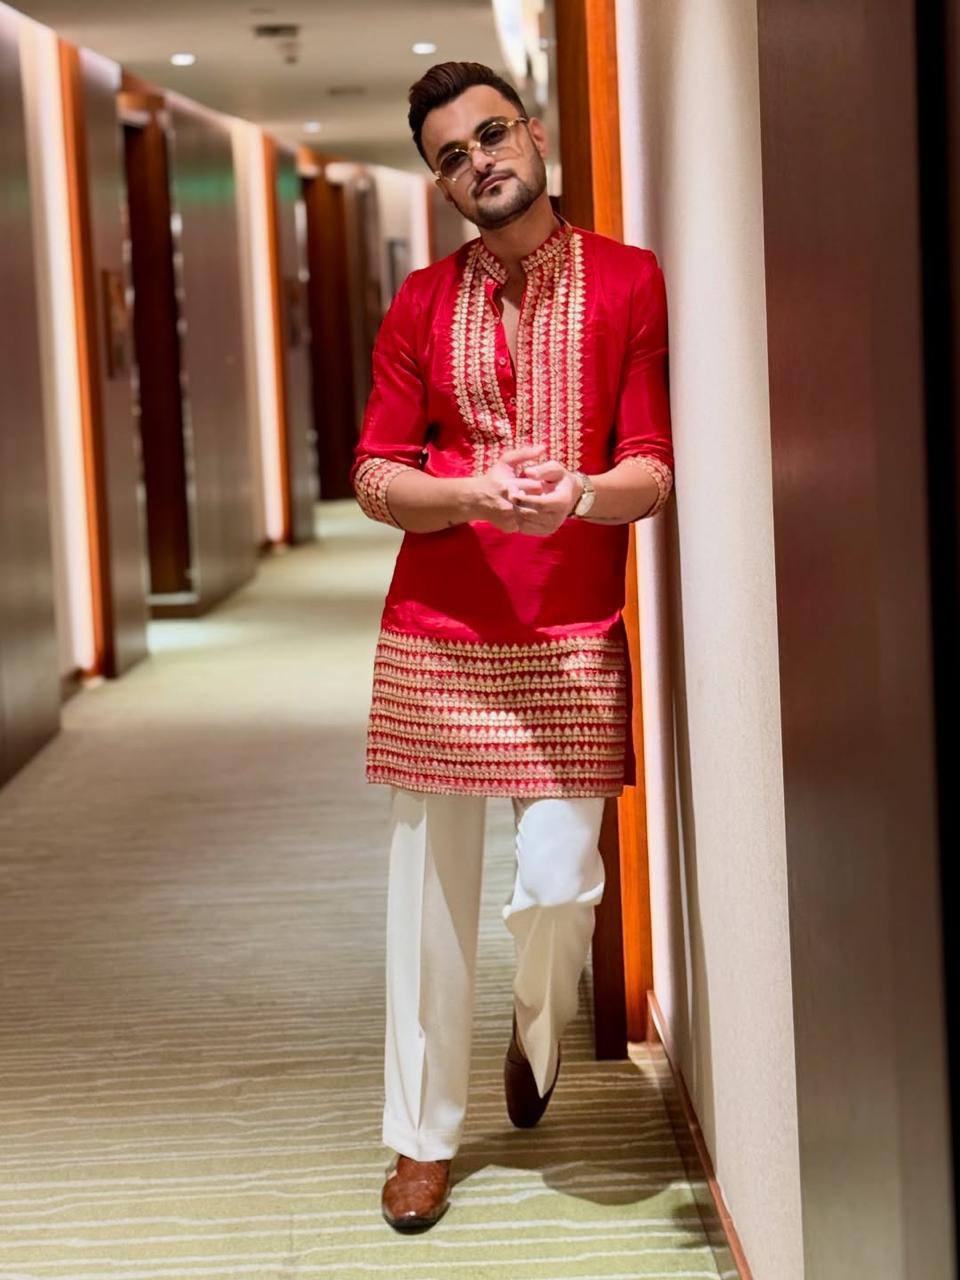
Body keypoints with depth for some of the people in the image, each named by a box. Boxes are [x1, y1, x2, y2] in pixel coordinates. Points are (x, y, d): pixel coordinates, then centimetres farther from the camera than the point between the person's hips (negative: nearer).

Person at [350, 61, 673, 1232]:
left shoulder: (627, 283, 1)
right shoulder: (421, 304, 8)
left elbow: (652, 473, -2)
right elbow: (374, 477, 3)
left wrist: (577, 493, -24)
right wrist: (474, 494, -16)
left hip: (572, 643, -2)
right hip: (434, 639, 2)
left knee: (560, 882, -7)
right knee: (429, 888, 6)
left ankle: (538, 1025, 29)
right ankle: (422, 1136, 21)